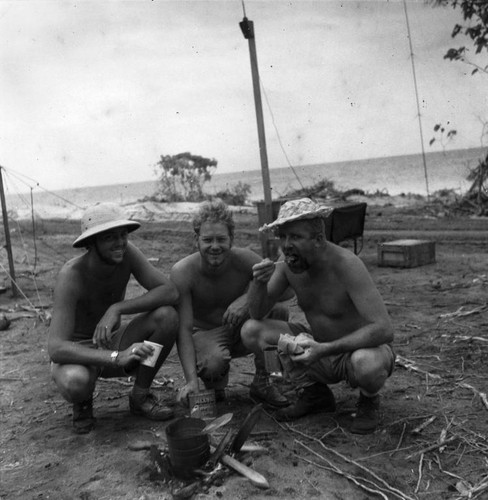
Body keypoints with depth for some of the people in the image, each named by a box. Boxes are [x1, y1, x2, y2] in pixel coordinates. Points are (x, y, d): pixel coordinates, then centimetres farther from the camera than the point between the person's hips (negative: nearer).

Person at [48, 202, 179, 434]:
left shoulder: (127, 252, -17)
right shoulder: (71, 275, -29)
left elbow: (170, 292, -24)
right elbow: (56, 349, -36)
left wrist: (116, 308, -35)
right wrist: (118, 357, -48)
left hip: (112, 342, 4)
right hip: (79, 354, -4)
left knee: (167, 315, -23)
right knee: (75, 383, -40)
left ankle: (140, 396, -2)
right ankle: (82, 401, 1)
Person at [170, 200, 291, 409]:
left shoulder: (244, 260, -20)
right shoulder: (182, 272, -24)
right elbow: (184, 329, -26)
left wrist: (248, 298, -37)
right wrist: (191, 381, -36)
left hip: (241, 331, 2)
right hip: (205, 334, -2)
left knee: (278, 311, -27)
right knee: (214, 362, -37)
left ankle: (262, 383, -6)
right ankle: (215, 385, 4)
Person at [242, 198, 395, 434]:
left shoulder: (346, 264, -28)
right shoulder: (288, 263, -10)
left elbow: (384, 329, -33)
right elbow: (257, 313, -6)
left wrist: (325, 349, -40)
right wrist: (259, 282, -27)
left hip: (361, 347, -5)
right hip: (319, 348, 5)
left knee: (366, 364, -41)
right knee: (251, 331, -11)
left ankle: (369, 401, 0)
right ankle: (315, 393, 7)